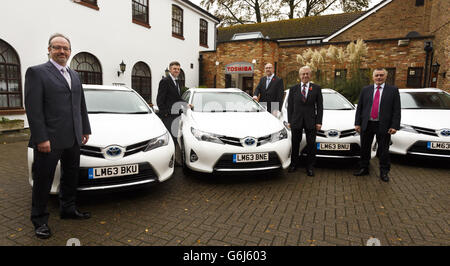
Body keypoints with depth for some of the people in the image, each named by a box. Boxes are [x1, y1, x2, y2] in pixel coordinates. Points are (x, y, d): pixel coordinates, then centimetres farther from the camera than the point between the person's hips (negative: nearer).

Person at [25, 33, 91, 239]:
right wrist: (41, 138, -18)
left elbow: (82, 106, 18)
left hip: (73, 139, 7)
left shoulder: (74, 76, 15)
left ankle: (68, 209, 34)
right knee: (43, 181, 6)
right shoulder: (37, 72, -5)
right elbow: (33, 108, -12)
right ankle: (40, 220, 21)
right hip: (49, 140, -6)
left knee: (70, 177, 17)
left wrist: (85, 130, 13)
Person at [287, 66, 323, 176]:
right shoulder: (293, 89, 8)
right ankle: (294, 164, 24)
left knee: (311, 145, 3)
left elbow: (320, 106, 2)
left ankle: (310, 167, 15)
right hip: (296, 121, 1)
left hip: (311, 121, -1)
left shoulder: (316, 88, 5)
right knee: (295, 144, 9)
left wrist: (319, 122, -5)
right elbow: (290, 106, 7)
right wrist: (289, 121, 1)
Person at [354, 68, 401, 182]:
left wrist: (394, 126, -10)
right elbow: (359, 108, 7)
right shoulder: (365, 90, 7)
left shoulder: (393, 90, 2)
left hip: (383, 126, -2)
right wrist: (357, 123, 1)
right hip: (367, 125, 2)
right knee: (365, 148, 11)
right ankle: (363, 168, 26)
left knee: (383, 150, 8)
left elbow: (396, 110, -2)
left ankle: (384, 172, 23)